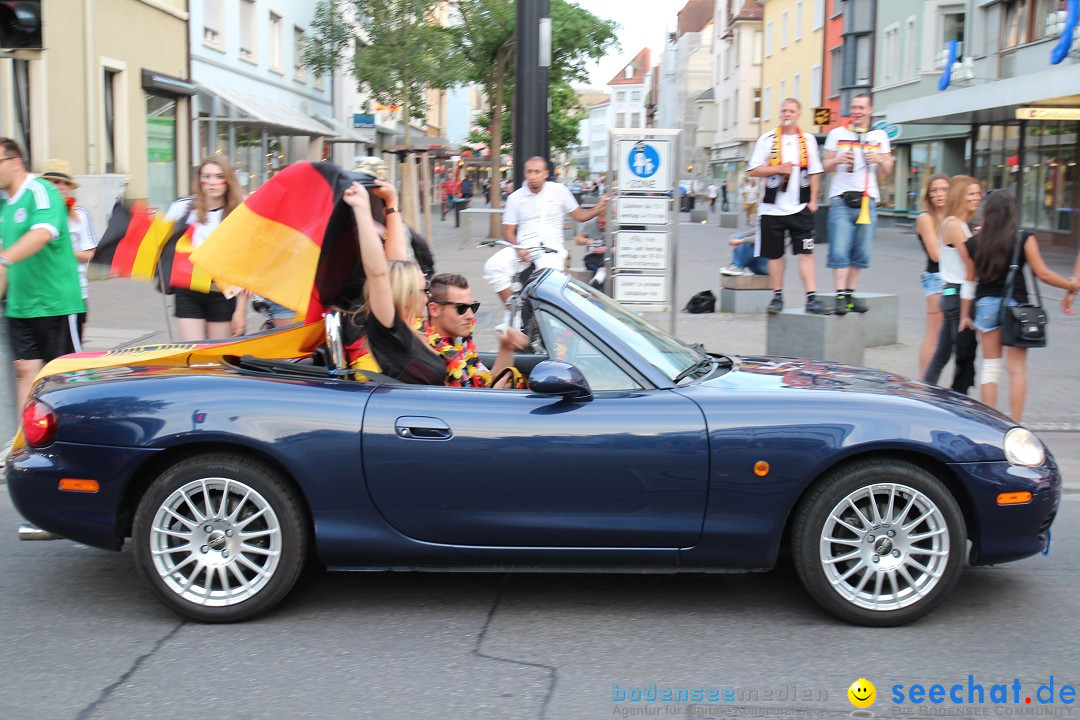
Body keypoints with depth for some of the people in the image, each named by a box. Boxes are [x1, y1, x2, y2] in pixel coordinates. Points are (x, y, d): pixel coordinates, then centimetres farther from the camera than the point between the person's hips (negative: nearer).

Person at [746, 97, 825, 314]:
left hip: (800, 208, 0)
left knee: (805, 253, -9)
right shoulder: (767, 139, 4)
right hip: (772, 208, 0)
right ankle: (777, 297, 20)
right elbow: (753, 170, 0)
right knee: (775, 255, 7)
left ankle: (812, 297, -10)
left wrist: (813, 201, 3)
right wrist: (779, 169, -11)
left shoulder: (808, 140, 8)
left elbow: (815, 172, 10)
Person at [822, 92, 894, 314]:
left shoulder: (879, 136, 13)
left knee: (861, 252, 3)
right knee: (839, 250, -11)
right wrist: (837, 160, -10)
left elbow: (888, 169, 16)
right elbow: (825, 166, 11)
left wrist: (879, 160, -6)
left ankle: (850, 294, 12)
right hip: (841, 199, -2)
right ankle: (841, 296, -10)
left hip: (868, 200, 2)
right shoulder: (837, 134, 9)